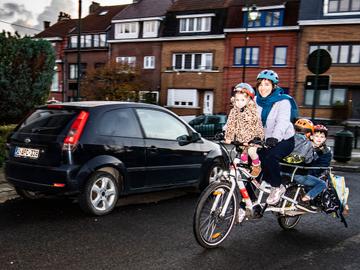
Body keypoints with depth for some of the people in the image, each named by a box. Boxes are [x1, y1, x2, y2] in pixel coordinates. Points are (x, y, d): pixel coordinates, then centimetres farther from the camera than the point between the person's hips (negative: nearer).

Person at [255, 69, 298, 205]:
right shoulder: (256, 101, 2)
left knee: (269, 158, -32)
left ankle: (277, 187, -8)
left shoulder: (283, 101, -14)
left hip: (283, 140, -5)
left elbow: (283, 122, -30)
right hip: (265, 140, 5)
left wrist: (274, 137, -50)